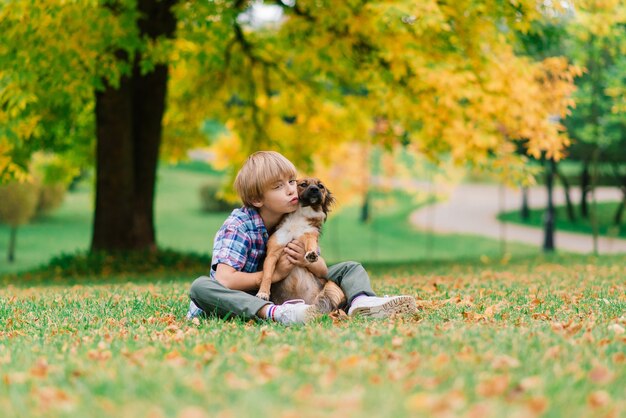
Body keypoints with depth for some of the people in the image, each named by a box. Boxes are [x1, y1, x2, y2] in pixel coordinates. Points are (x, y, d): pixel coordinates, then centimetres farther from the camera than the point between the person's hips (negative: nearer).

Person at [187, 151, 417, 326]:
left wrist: (307, 262, -18)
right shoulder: (238, 227, -16)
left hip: (287, 295, 5)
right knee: (200, 287, -37)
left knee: (350, 268, 2)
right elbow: (224, 279, -28)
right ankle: (274, 313, -56)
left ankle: (361, 301, -37)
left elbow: (323, 270, 6)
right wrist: (275, 274, -19)